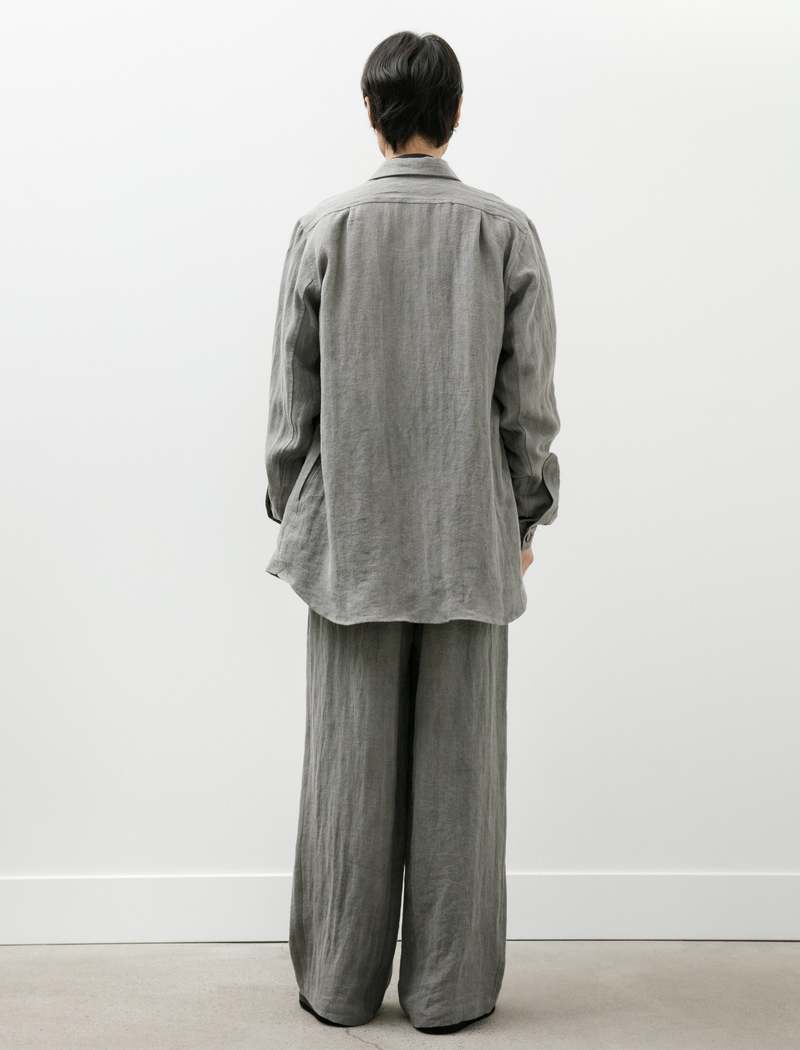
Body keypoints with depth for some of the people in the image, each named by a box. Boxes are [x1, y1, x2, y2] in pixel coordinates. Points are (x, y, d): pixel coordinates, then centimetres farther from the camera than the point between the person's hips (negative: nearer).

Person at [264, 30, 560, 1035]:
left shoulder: (323, 228, -3)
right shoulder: (507, 231, -3)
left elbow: (291, 396, 0)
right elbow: (530, 400, -1)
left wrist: (290, 513, 11)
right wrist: (526, 517, 11)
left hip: (351, 535, 0)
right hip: (469, 538, 0)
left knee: (351, 763, 8)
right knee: (456, 767, 7)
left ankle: (342, 981, 19)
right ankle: (449, 986, 16)